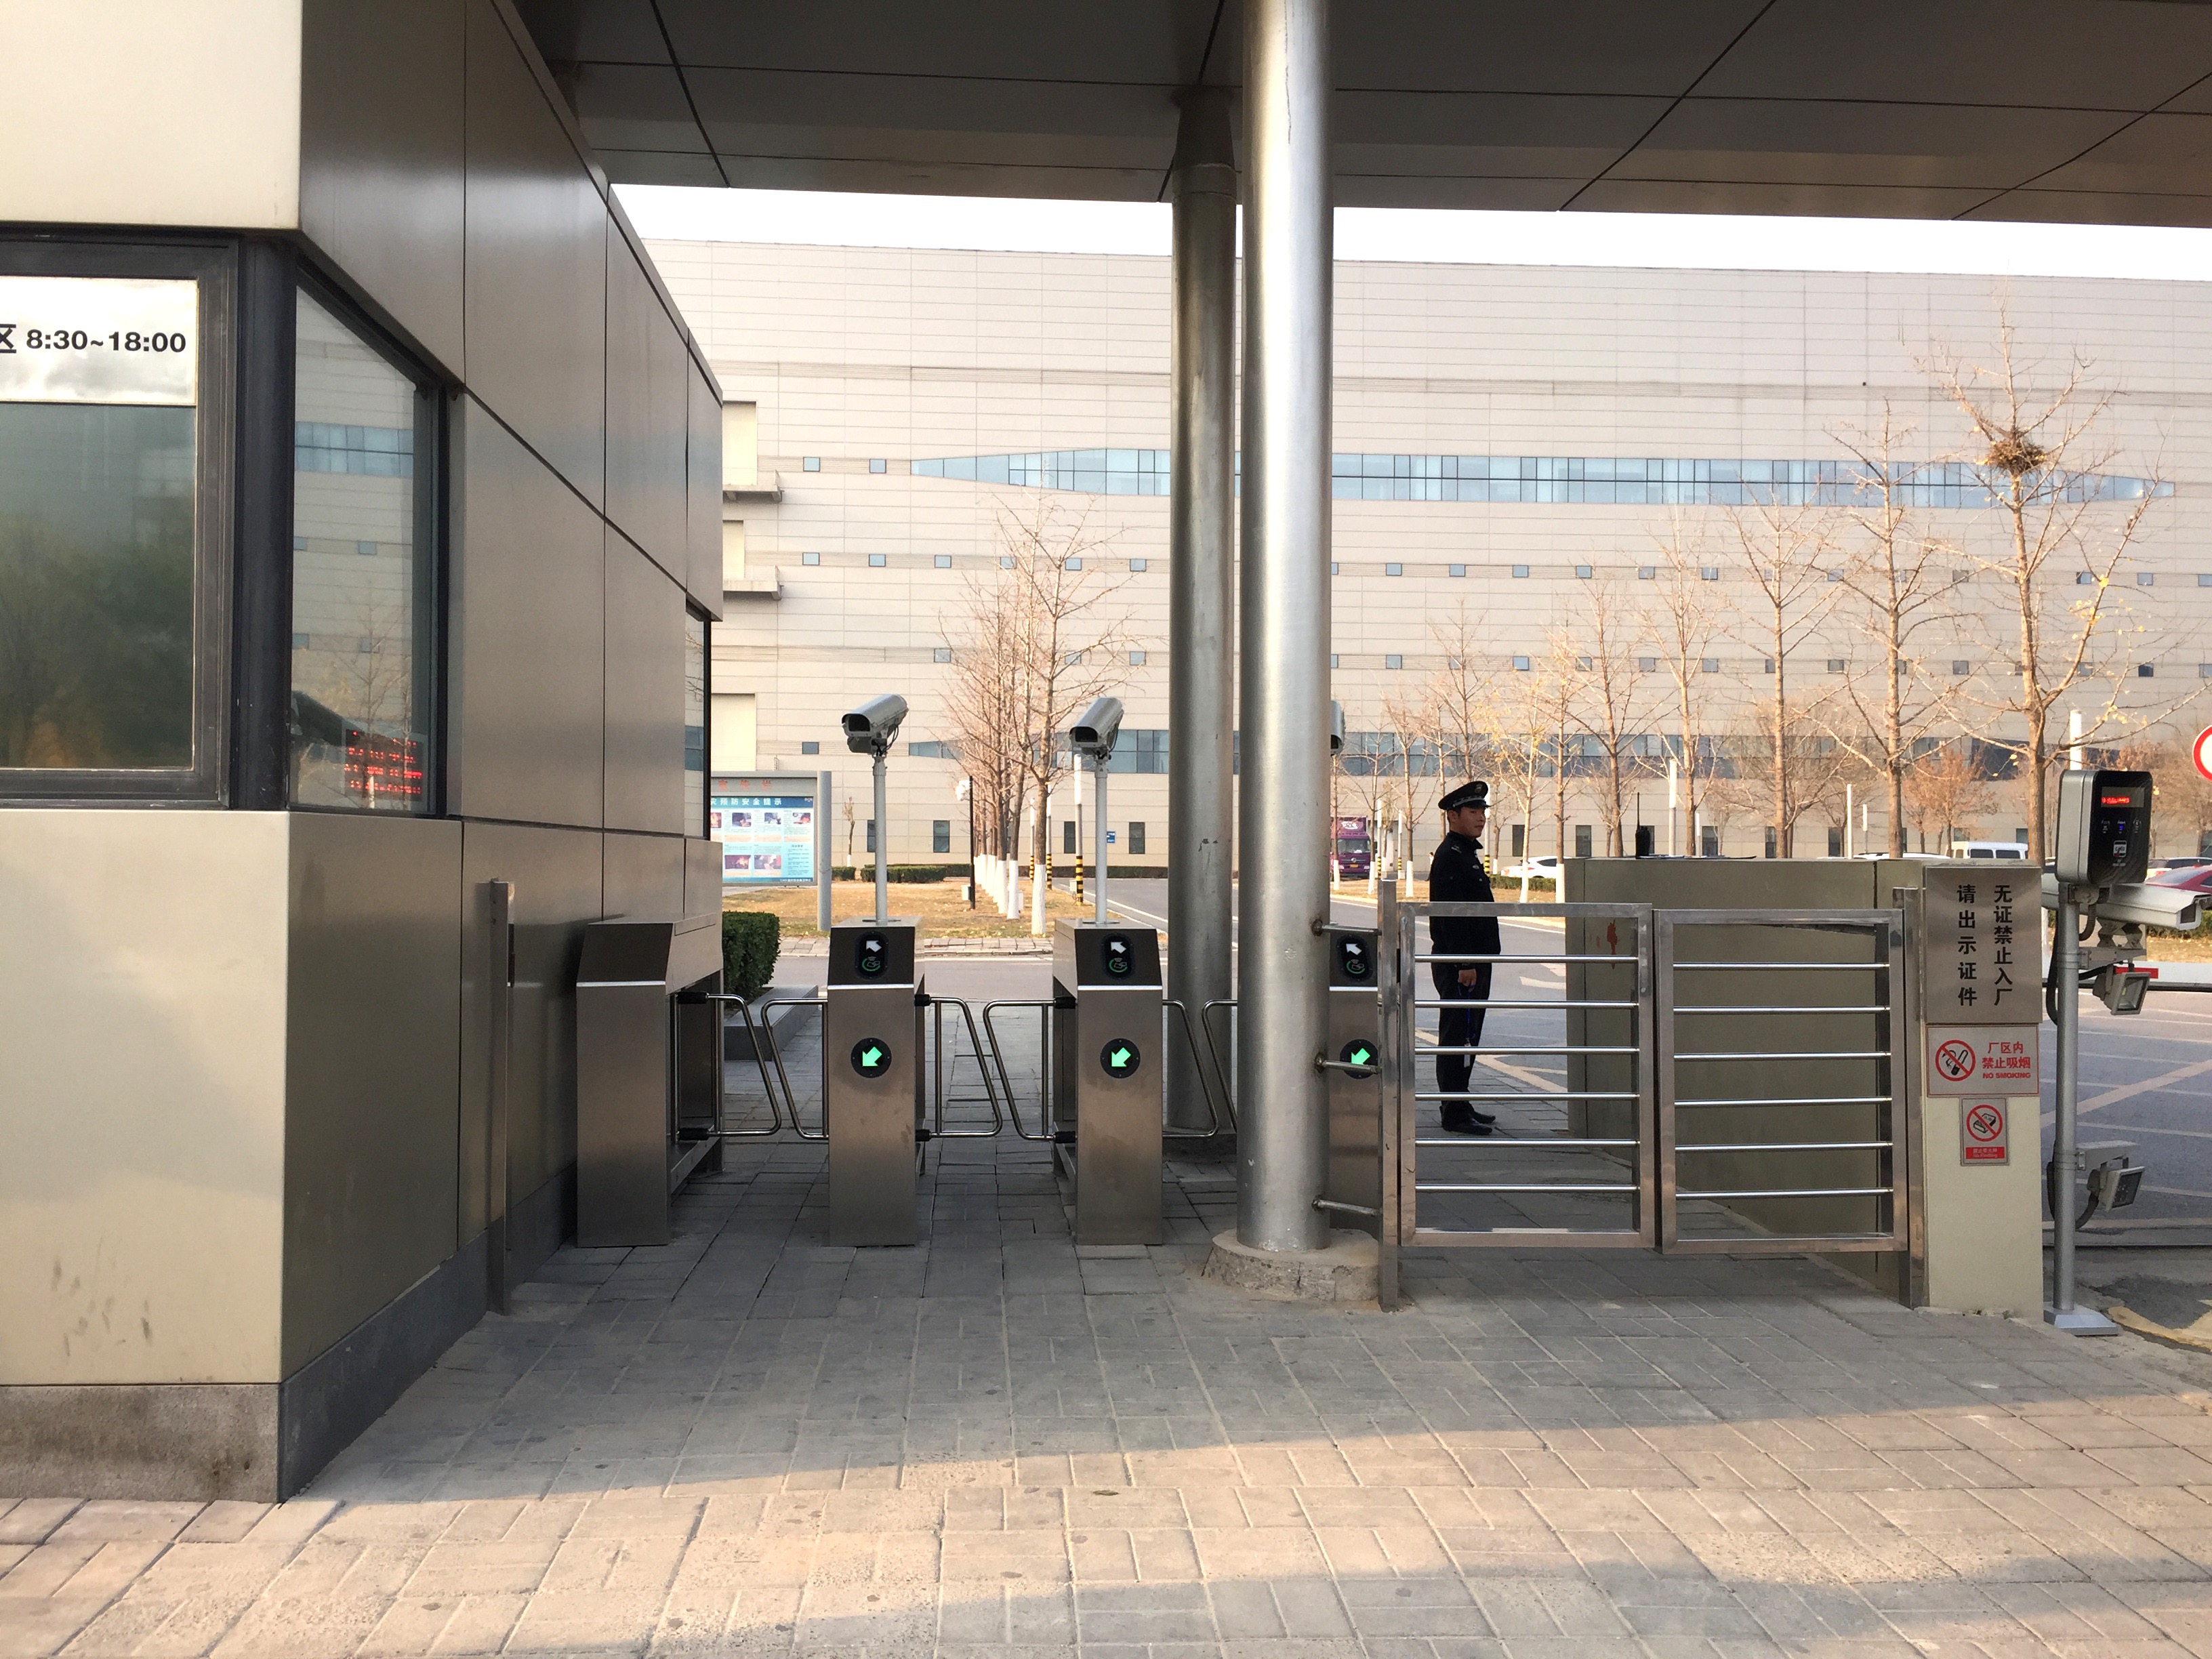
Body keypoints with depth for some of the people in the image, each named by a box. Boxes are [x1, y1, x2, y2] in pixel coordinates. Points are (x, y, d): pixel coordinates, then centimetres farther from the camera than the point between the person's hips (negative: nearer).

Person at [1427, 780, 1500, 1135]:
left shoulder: (1467, 853, 18)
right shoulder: (1450, 856, -14)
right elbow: (1451, 913, -21)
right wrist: (1465, 964, -23)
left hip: (1472, 961, 11)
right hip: (1460, 965, -11)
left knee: (1465, 1036, 14)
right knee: (1458, 1036, -7)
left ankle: (1460, 1105, 20)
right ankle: (1455, 1113, -4)